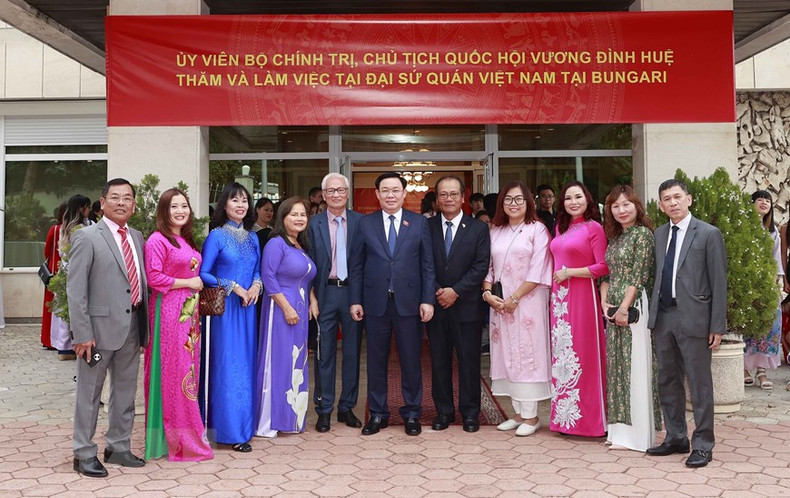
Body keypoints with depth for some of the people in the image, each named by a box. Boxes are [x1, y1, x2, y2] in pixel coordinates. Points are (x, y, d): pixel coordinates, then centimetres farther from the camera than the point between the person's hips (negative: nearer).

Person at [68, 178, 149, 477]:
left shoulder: (137, 238, 11)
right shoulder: (87, 237, -8)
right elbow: (75, 289, -11)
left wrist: (144, 324, 6)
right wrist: (82, 333, -16)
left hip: (132, 326, 6)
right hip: (100, 327, -6)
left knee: (126, 391, 15)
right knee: (89, 392, 5)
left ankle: (118, 447, 29)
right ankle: (84, 454, 18)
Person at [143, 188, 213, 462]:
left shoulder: (187, 241, 16)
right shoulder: (157, 240, -9)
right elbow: (153, 277, -17)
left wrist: (198, 282, 8)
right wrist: (187, 283, -13)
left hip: (189, 311, 8)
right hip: (169, 310, -8)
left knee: (189, 369, 10)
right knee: (172, 372, -4)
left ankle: (188, 433, 19)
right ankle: (176, 438, 6)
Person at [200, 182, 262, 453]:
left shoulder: (252, 238, 11)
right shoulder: (216, 236, -6)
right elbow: (203, 274, -9)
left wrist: (256, 285, -3)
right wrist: (233, 287, -15)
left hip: (247, 308, 6)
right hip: (224, 308, -6)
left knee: (246, 364, 10)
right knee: (227, 365, -3)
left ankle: (245, 422, 21)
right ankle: (230, 430, 5)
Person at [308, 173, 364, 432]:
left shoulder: (360, 222, 3)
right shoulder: (314, 224, 3)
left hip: (353, 292, 1)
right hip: (325, 293, 0)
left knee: (352, 351, 8)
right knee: (325, 352, 5)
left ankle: (347, 407, 21)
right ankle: (324, 409, 15)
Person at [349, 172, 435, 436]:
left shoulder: (419, 223, 3)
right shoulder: (365, 223, 4)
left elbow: (427, 265, 1)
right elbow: (356, 266, 5)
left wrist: (427, 300, -5)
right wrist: (355, 300, 0)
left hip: (409, 302, -1)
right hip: (375, 303, 1)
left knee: (411, 360, 7)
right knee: (376, 360, 9)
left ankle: (412, 413, 21)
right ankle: (378, 413, 22)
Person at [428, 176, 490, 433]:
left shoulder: (478, 228, 2)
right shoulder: (427, 227, 5)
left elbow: (481, 266, -5)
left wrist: (456, 291, -13)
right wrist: (436, 292, -10)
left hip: (467, 305, -1)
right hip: (436, 305, 2)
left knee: (469, 361, 4)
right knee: (439, 361, 8)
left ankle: (470, 412, 17)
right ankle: (444, 411, 19)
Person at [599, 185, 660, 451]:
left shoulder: (643, 234, -7)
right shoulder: (614, 237, 16)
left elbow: (639, 276, -13)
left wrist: (624, 307, -16)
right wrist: (604, 302, -1)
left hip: (633, 306, -8)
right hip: (612, 308, 8)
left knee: (634, 365, -4)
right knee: (616, 364, 10)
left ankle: (635, 433, 4)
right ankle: (619, 428, 19)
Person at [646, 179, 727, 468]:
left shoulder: (709, 234, -4)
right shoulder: (659, 235, 12)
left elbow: (719, 282, -5)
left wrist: (717, 326, -9)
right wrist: (653, 312, 6)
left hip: (693, 318, -6)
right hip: (663, 317, 6)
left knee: (699, 384, 2)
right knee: (668, 381, 13)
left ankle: (702, 445, 12)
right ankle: (676, 438, 26)